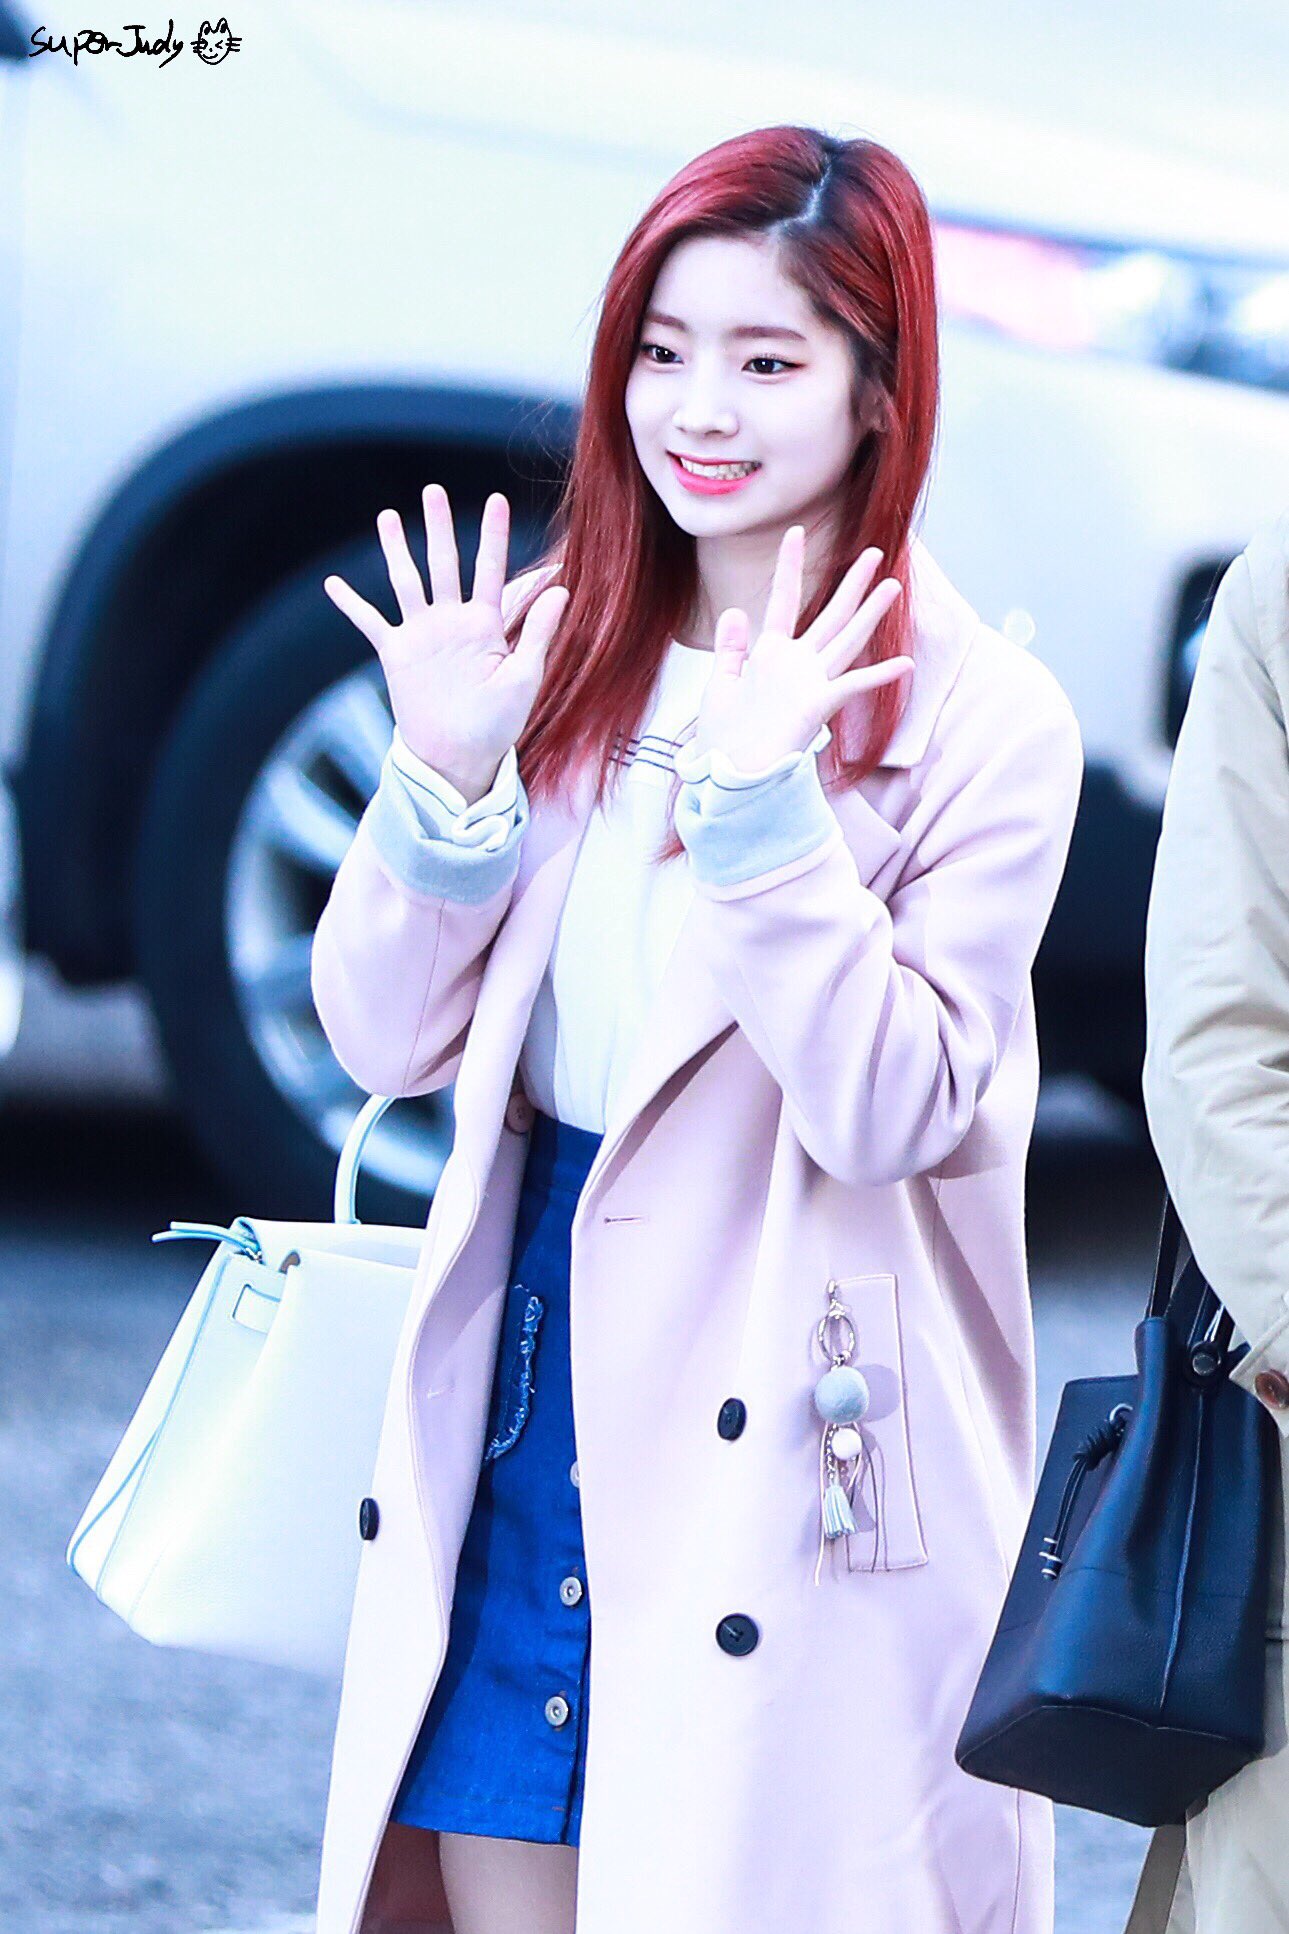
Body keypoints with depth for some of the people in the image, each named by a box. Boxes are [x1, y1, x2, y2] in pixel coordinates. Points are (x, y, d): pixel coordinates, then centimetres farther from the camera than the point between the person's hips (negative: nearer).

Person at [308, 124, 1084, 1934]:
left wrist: (759, 803, -23)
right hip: (525, 1386, 4)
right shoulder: (566, 655, 6)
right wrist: (446, 780, -11)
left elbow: (892, 1109, -16)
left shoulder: (981, 721, -8)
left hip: (774, 1442, -4)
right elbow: (390, 1041, 4)